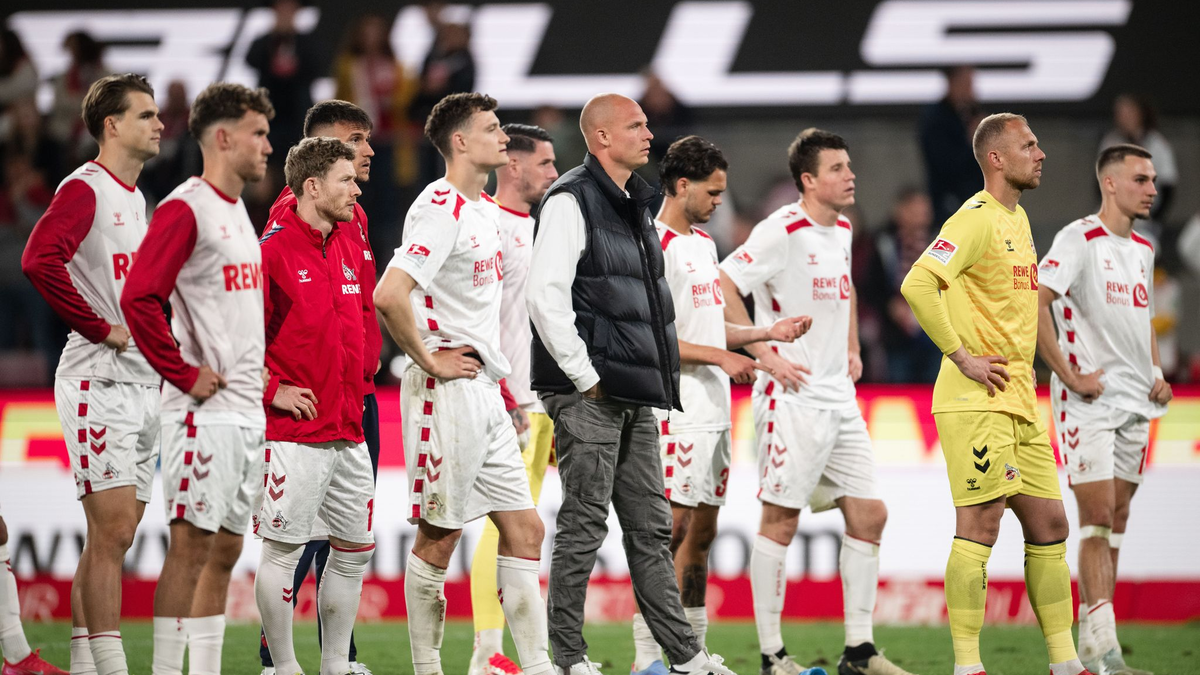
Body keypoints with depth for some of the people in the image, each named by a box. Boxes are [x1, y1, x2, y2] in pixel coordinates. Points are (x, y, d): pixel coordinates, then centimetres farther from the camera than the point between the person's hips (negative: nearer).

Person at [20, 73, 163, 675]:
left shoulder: (135, 197, 18)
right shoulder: (84, 189, -10)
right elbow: (38, 260, -26)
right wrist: (103, 329, -20)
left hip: (144, 384, 9)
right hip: (99, 382, -9)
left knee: (114, 536, 9)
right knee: (112, 530, -12)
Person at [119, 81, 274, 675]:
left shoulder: (238, 212, 17)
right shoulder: (184, 210, -11)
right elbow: (139, 298, -21)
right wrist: (184, 374, -17)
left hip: (248, 411, 9)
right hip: (207, 412, -9)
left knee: (226, 548, 10)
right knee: (192, 543, -9)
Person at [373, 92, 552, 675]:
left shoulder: (486, 211, 15)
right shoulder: (440, 209, -15)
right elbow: (389, 294, -27)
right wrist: (429, 360, -18)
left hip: (486, 390, 9)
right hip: (449, 389, -9)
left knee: (524, 529, 7)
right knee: (439, 537, -2)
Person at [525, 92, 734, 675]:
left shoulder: (633, 206, 18)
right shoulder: (571, 201, -10)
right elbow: (545, 295, -18)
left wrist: (658, 374, 16)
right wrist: (585, 376, -17)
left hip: (635, 396, 9)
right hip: (589, 394, -9)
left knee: (650, 527, 10)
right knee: (583, 527, -5)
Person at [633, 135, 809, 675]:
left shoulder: (704, 244, 18)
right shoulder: (655, 247, -11)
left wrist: (766, 333, 13)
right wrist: (720, 357, -16)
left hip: (714, 410, 9)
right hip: (677, 410, -9)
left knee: (703, 529, 10)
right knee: (672, 527, -11)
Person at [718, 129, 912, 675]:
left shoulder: (842, 230, 12)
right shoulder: (782, 232, -13)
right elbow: (723, 286, -17)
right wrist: (765, 356, -17)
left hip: (839, 399, 8)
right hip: (792, 399, -8)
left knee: (868, 516, 5)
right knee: (780, 521, -4)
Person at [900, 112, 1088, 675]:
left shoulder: (1018, 219, 17)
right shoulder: (976, 220, -12)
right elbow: (917, 285, -25)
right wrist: (961, 357, -20)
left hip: (1019, 402, 9)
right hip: (977, 402, -9)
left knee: (1049, 527, 9)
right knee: (979, 527, -10)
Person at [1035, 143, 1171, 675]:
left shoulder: (1143, 248, 14)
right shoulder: (1079, 240, -11)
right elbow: (1034, 302, -20)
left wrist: (1156, 372, 12)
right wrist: (1069, 375, -20)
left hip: (1136, 400, 8)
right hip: (1089, 400, -8)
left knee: (1116, 520, 9)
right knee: (1098, 518, -11)